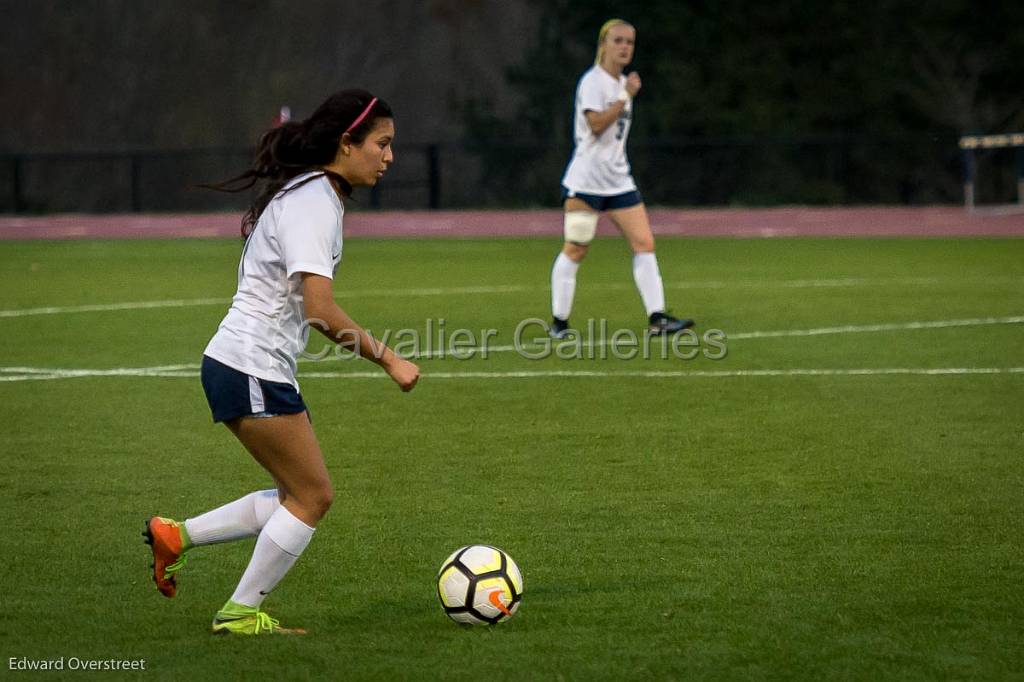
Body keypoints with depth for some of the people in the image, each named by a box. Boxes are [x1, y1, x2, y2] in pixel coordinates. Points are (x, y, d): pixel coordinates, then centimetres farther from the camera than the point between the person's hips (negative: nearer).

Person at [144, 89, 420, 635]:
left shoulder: (312, 195, 14)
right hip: (251, 369, -10)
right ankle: (240, 613, 8)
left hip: (260, 370, 10)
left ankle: (175, 535, 16)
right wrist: (387, 359, -18)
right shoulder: (311, 203, -17)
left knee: (300, 496, 13)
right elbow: (321, 310, -25)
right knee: (313, 496, -1)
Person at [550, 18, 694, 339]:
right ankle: (559, 322, 7)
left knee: (644, 243, -4)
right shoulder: (593, 81, -10)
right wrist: (626, 97, -21)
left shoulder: (623, 83, 15)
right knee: (575, 250, -1)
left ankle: (657, 318, -8)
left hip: (618, 180, 7)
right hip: (586, 179, -7)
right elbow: (596, 124, -23)